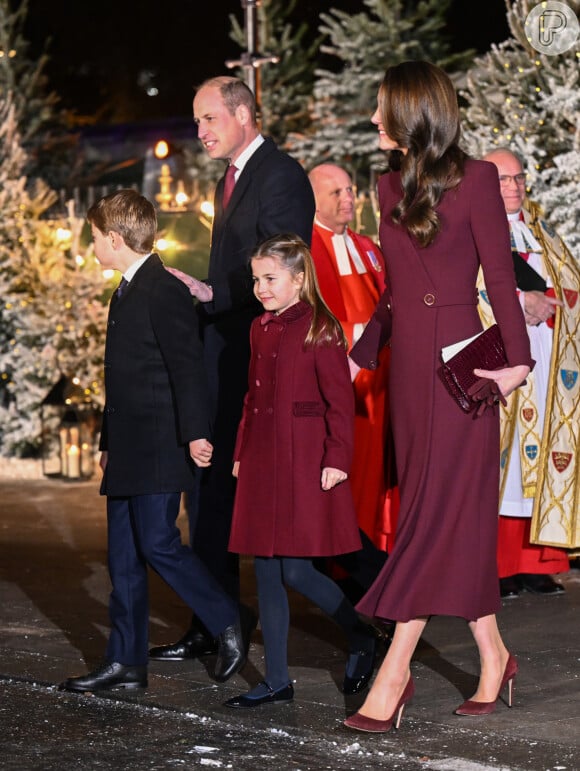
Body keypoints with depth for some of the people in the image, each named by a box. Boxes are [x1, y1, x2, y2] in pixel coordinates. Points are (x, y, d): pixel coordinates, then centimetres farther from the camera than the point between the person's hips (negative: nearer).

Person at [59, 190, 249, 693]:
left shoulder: (165, 292, -12)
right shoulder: (126, 294, 17)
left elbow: (188, 366, -18)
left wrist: (195, 433, -23)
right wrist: (108, 442, 24)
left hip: (158, 450, -10)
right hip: (128, 453, 10)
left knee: (158, 544, -11)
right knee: (124, 556, 9)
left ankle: (229, 628, 4)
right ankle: (126, 663, 13)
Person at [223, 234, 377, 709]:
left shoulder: (320, 329, -8)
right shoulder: (260, 330, 14)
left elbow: (340, 399, -11)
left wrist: (337, 459, -15)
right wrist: (241, 453, 17)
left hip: (304, 465, -8)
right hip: (262, 465, 8)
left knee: (296, 571, -10)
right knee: (266, 573, 7)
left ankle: (362, 638, 14)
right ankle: (277, 682, 13)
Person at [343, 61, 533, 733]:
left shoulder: (474, 179, -6)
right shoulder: (391, 186, 13)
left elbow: (499, 274, -7)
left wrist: (517, 358, -13)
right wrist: (360, 356, 13)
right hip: (406, 361, 7)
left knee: (435, 511, -6)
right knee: (458, 517, 9)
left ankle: (394, 671, -8)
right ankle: (493, 657, 18)